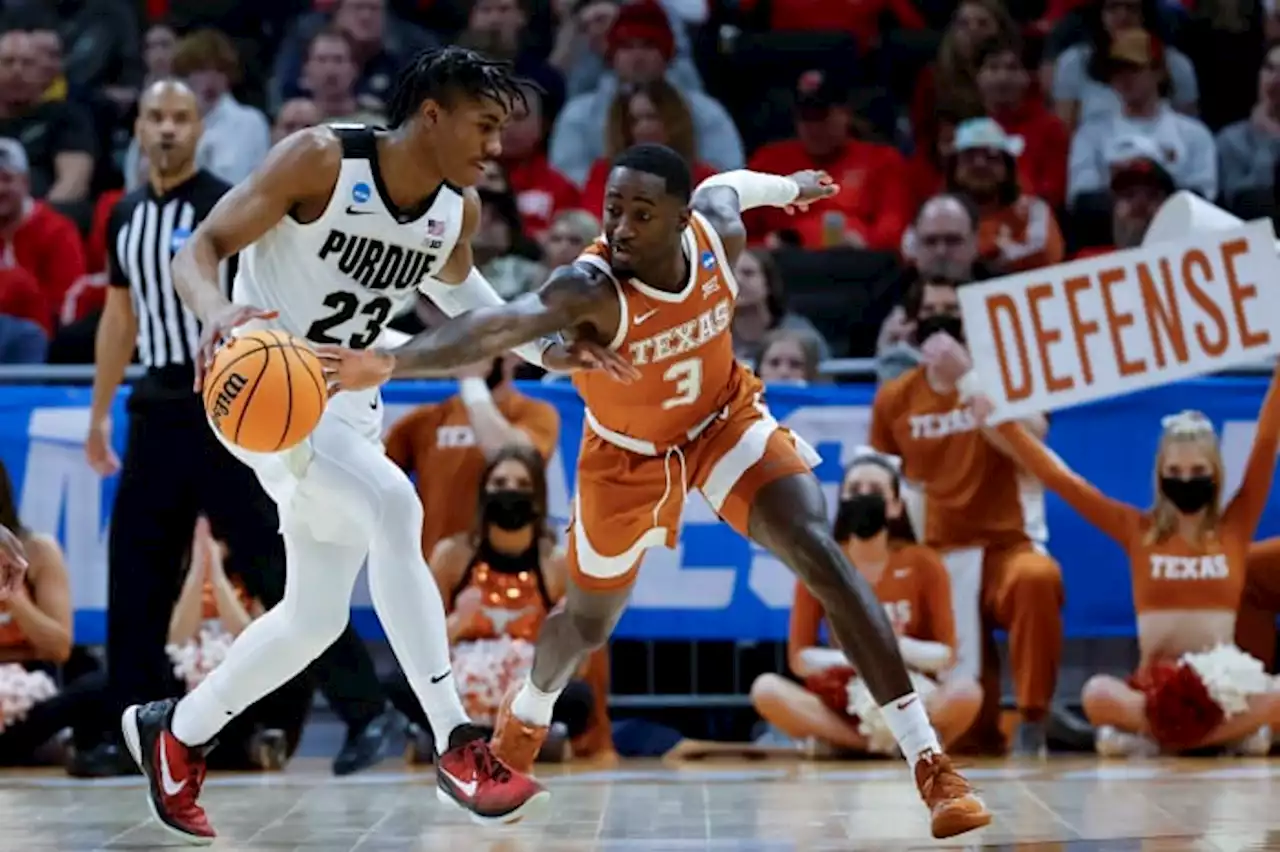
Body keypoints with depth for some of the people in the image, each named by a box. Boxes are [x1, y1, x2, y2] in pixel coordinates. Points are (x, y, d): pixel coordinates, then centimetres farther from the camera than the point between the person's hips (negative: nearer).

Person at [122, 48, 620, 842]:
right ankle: (459, 747, -28)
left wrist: (543, 346, 8)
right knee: (390, 502, -31)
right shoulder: (321, 159, -21)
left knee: (316, 617, 9)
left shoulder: (461, 208, -2)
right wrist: (218, 312, -42)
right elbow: (201, 248, -20)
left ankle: (176, 732, 32)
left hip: (348, 400, 8)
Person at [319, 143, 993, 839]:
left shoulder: (718, 233, -25)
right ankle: (527, 717, 55)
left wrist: (786, 187, 23)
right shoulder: (592, 289, -39)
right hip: (628, 454, -2)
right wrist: (390, 362, -74)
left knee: (818, 554, -17)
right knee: (590, 621, 17)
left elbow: (724, 188, 2)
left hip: (724, 418, 2)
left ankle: (929, 764, -15)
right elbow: (499, 323, -59)